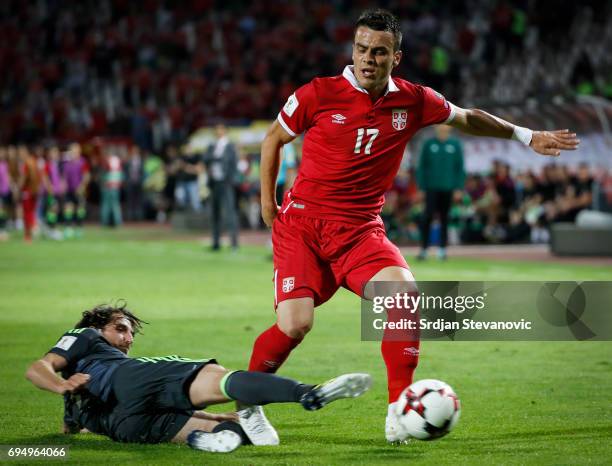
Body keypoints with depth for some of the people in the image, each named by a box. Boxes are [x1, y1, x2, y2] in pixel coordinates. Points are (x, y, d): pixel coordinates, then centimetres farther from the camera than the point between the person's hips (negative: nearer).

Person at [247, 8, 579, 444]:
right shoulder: (319, 93, -8)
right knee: (295, 324, -18)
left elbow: (468, 118, 20)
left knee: (405, 294, -24)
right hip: (301, 223, -2)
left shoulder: (414, 101, 0)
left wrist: (525, 135, 21)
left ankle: (399, 410, -13)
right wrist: (267, 201, 9)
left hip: (360, 227, 2)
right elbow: (274, 139, 9)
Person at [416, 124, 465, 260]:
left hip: (448, 188, 1)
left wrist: (459, 188, 0)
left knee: (444, 218, 5)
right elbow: (421, 166, 6)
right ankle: (424, 248, -3)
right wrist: (421, 187, 0)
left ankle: (442, 249, 12)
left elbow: (460, 167, 6)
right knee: (428, 216, -8)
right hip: (432, 188, -1)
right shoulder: (429, 144, 4)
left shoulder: (455, 145, 5)